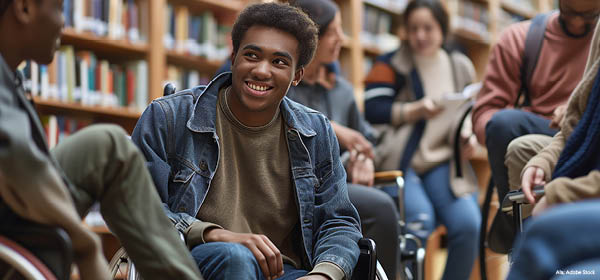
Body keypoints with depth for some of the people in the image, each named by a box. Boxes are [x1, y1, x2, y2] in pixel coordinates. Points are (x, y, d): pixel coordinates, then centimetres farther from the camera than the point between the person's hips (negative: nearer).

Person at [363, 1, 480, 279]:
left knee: (468, 224, -21)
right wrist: (416, 110, -17)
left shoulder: (461, 68, 16)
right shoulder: (392, 64, 3)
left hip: (442, 161, 4)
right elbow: (372, 110, -8)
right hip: (398, 160, -4)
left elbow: (469, 116, 24)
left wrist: (469, 136, 2)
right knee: (420, 220, -30)